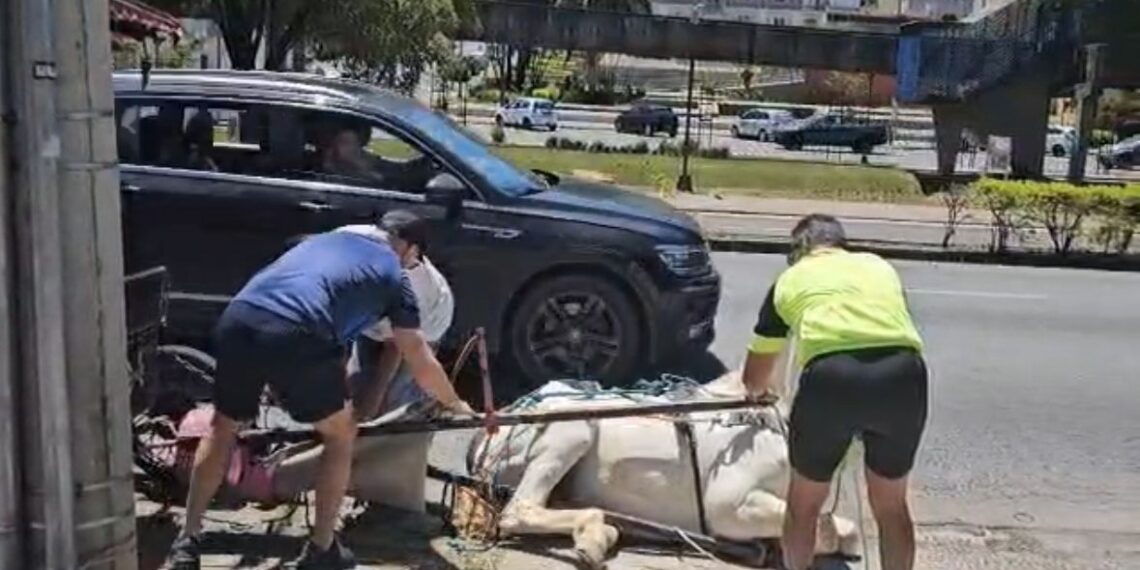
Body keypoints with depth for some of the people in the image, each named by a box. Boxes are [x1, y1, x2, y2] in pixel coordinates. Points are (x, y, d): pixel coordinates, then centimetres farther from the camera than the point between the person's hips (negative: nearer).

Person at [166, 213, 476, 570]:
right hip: (295, 337, -5)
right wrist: (454, 403, 40)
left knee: (222, 428, 29)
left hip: (237, 321, 5)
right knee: (341, 435, 20)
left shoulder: (325, 239, 36)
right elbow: (420, 362, 21)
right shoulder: (393, 275, 21)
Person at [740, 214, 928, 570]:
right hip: (902, 375, 3)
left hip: (832, 377, -2)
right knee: (891, 505, 25)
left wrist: (761, 390, 58)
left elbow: (754, 378, 35)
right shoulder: (879, 266, 32)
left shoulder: (790, 279, 27)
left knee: (803, 504, 22)